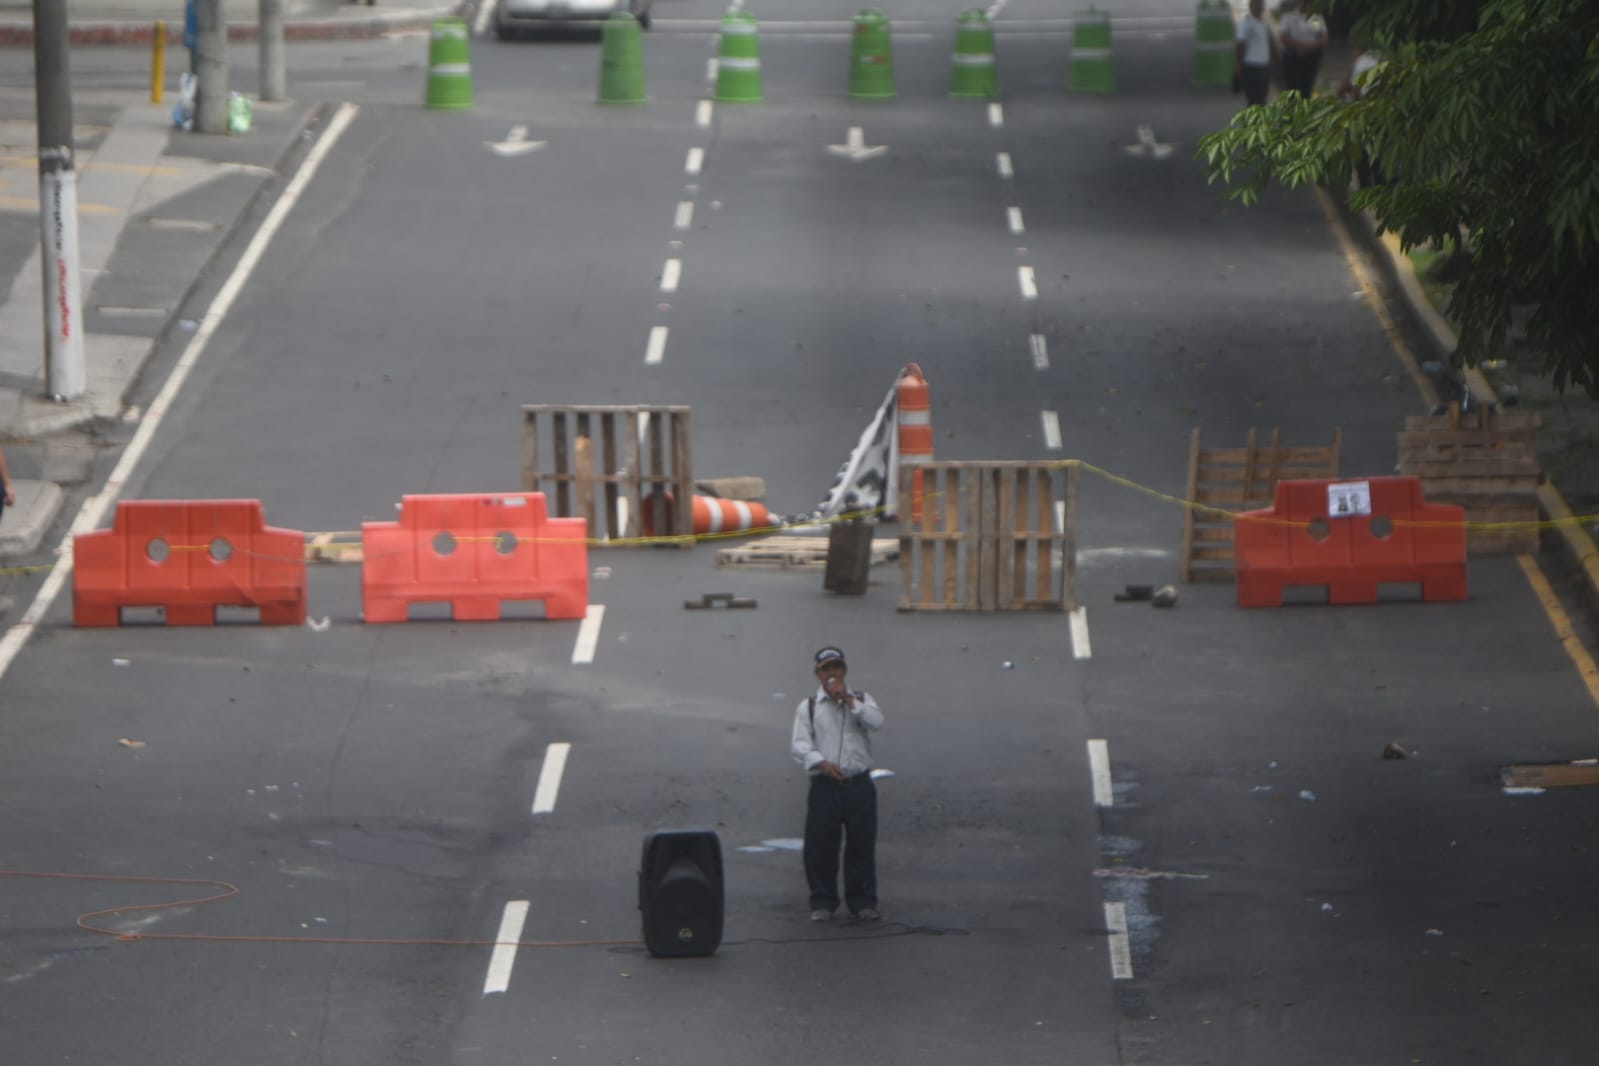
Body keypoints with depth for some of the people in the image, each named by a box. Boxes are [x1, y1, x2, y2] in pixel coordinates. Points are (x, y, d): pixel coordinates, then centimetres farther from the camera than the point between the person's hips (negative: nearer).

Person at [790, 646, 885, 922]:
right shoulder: (808, 708, 7)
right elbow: (800, 746, -4)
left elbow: (876, 722, -9)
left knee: (862, 844, 4)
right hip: (824, 785, -1)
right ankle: (822, 902, 12)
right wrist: (822, 763, -21)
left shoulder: (862, 701, 12)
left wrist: (847, 700, -10)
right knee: (820, 846, 1)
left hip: (859, 783, 1)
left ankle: (862, 901, 14)